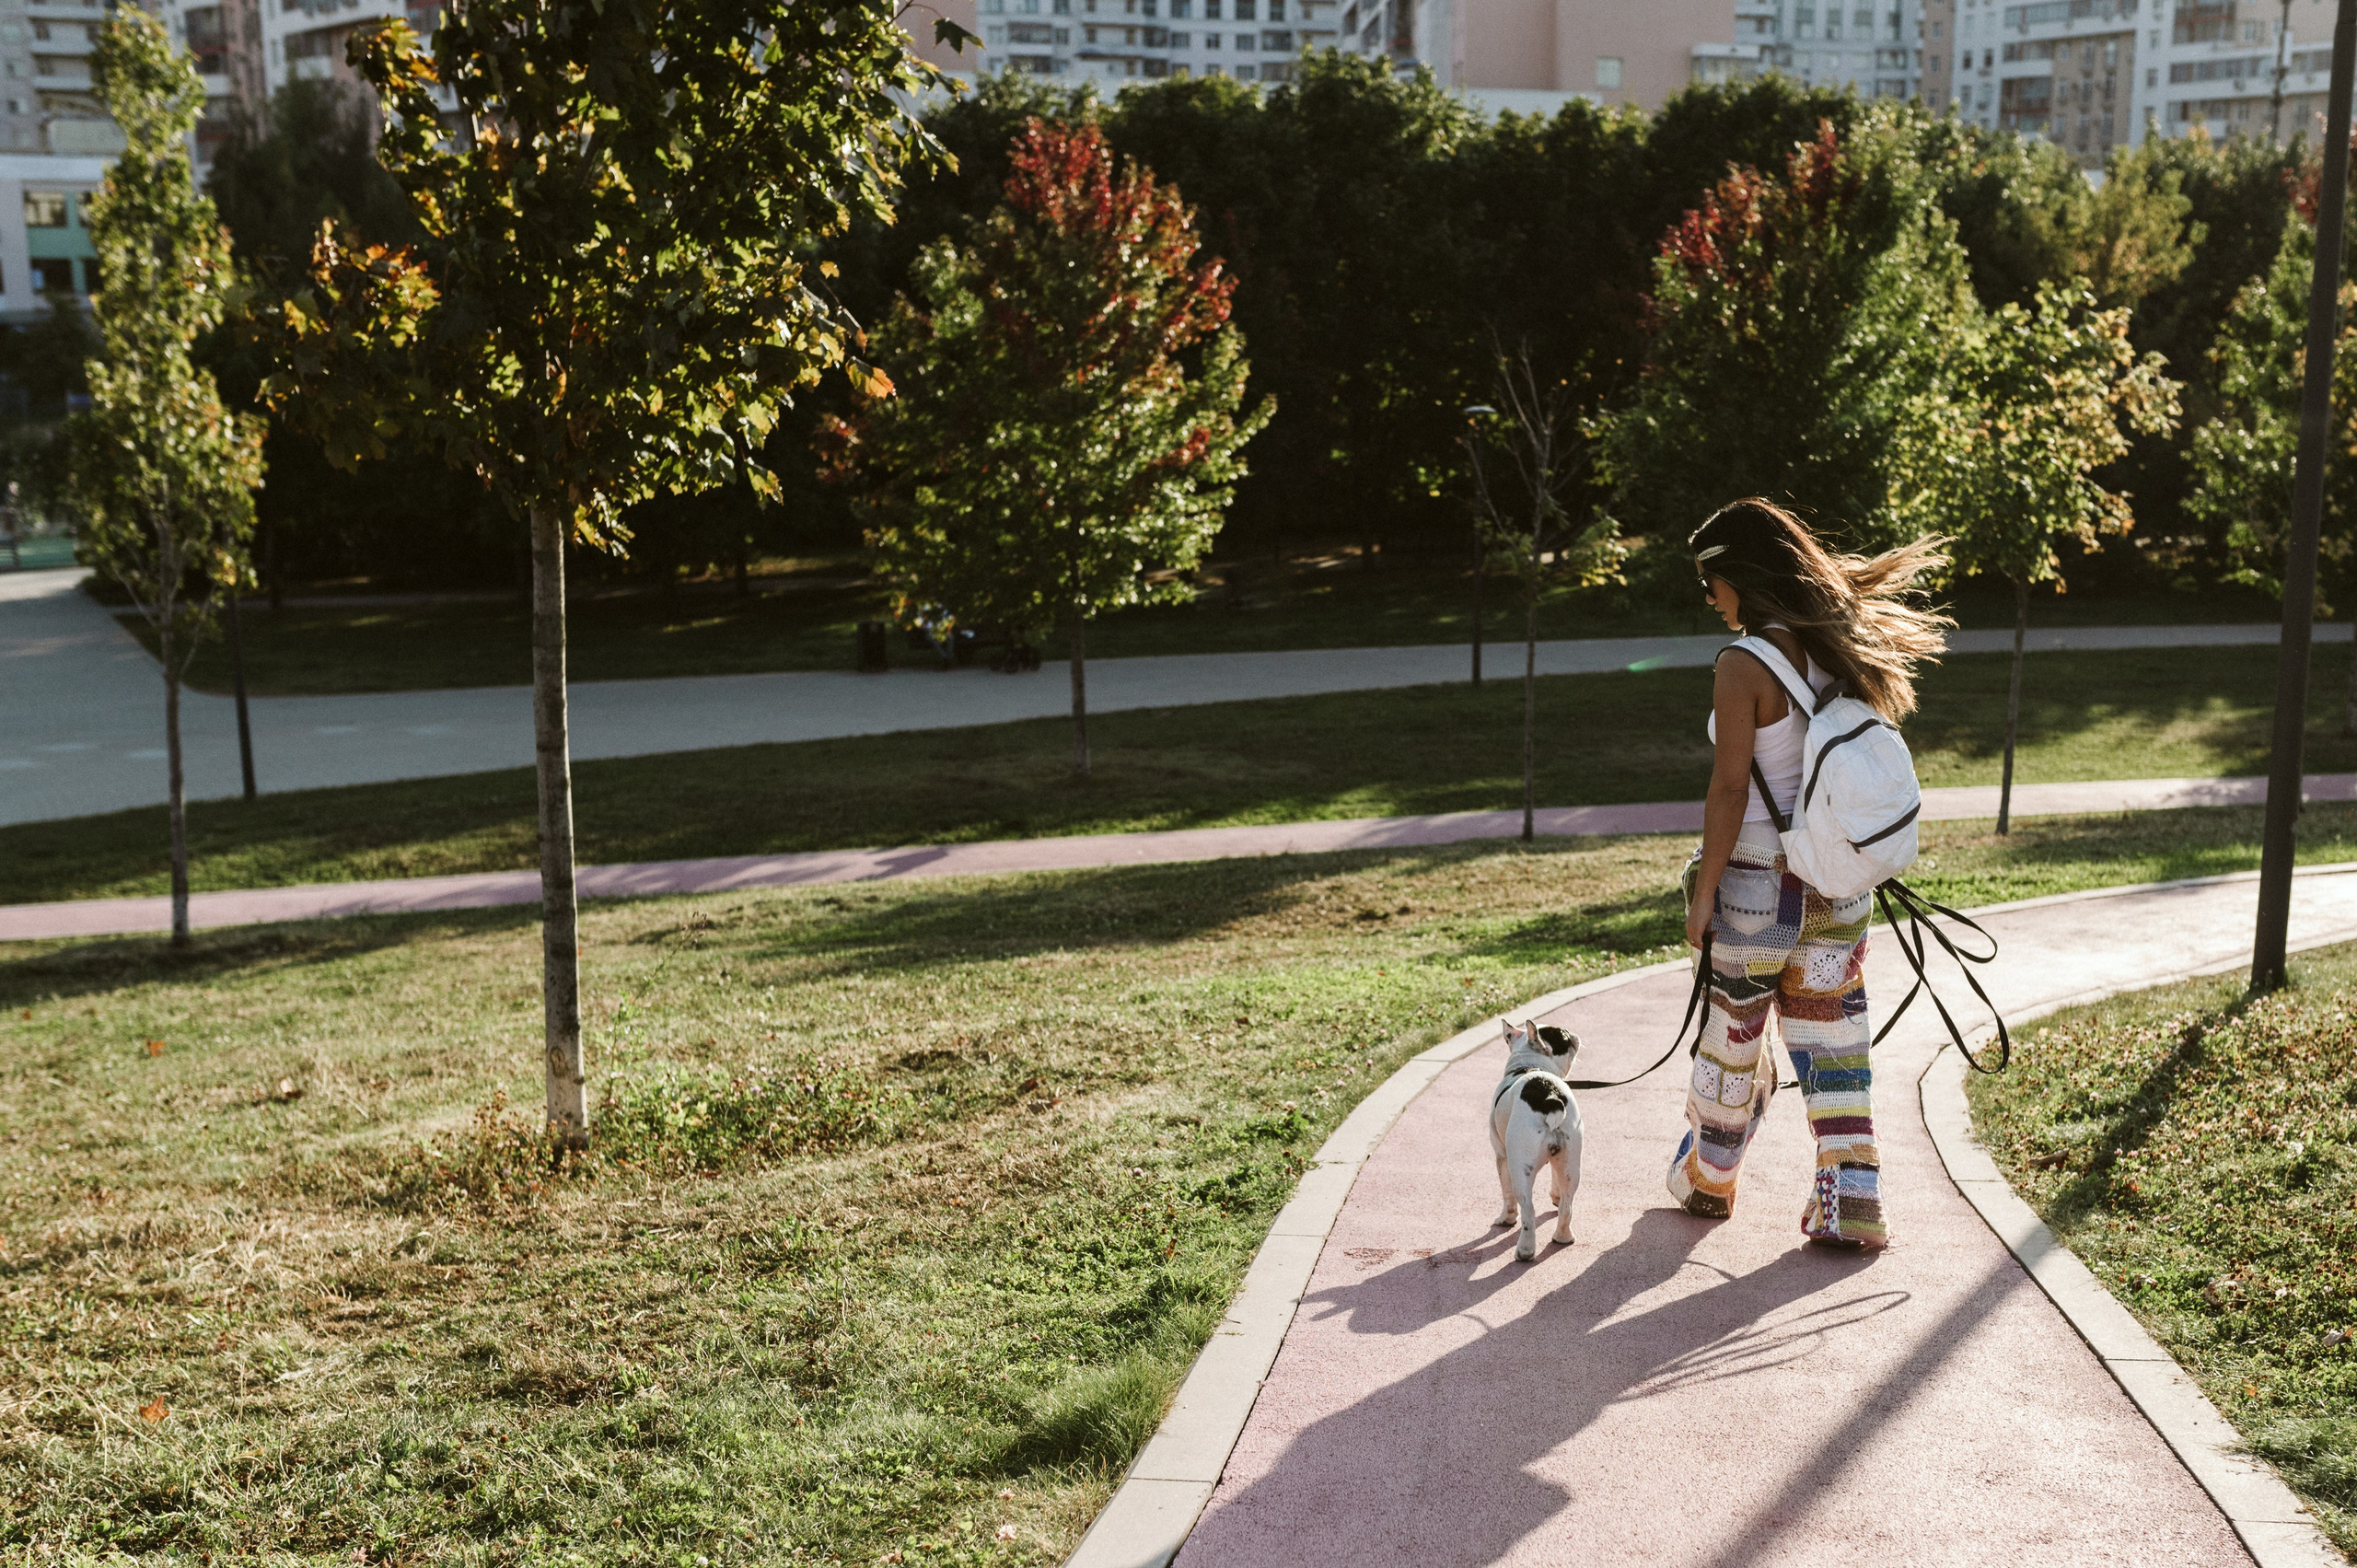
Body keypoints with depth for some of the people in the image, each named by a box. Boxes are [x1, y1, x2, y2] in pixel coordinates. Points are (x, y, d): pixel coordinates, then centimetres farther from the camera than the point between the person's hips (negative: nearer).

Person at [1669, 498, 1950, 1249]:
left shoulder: (1744, 666, -17)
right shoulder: (1837, 651, 4)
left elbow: (1729, 790, -18)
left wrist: (1703, 893, -11)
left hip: (1758, 880, -6)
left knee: (1733, 1036, 12)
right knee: (1832, 1035, 11)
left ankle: (1706, 1180, 31)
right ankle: (1849, 1204, 9)